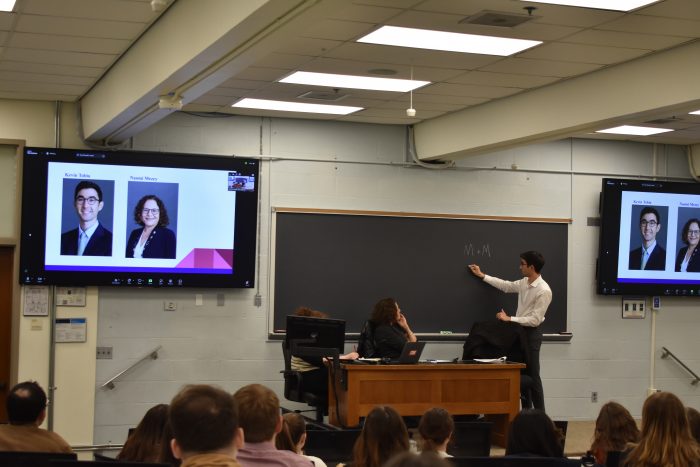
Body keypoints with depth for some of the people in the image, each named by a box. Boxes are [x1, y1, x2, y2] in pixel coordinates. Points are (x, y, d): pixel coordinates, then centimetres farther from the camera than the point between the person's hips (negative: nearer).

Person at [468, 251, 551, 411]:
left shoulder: (544, 291, -21)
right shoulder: (524, 283, 4)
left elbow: (535, 320, -23)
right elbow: (506, 286, 21)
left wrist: (509, 319, -22)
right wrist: (482, 276, 23)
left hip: (531, 333, -8)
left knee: (532, 376, -3)